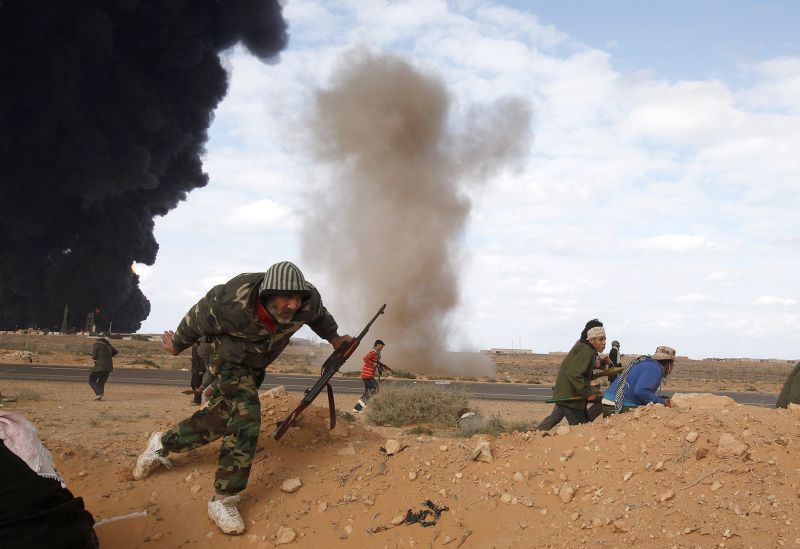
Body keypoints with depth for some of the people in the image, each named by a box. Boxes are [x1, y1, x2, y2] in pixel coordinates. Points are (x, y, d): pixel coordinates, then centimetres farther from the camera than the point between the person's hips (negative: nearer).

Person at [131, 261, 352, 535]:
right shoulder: (233, 304, -38)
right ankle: (223, 500, -14)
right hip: (230, 359, -6)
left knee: (222, 416, 13)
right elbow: (198, 319, -17)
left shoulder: (308, 300, -28)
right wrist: (177, 344, 0)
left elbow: (319, 315, 0)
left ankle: (162, 444, 34)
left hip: (257, 365, 6)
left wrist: (334, 337, 13)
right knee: (246, 419, -22)